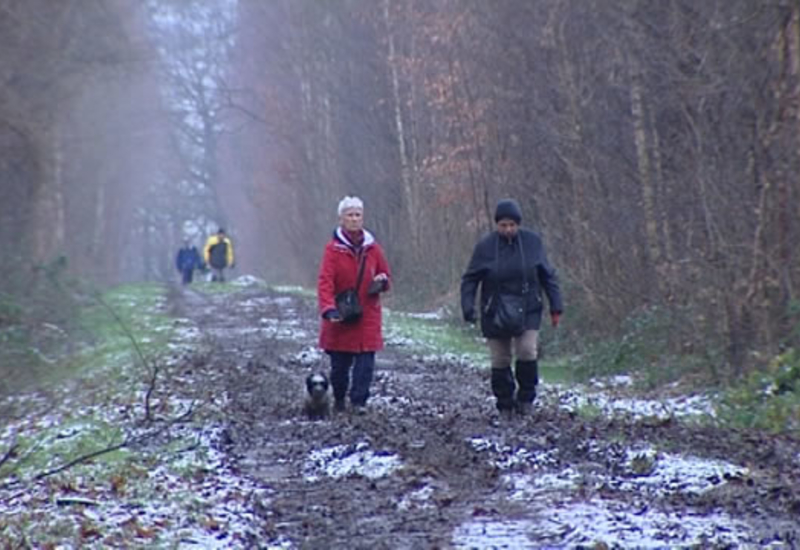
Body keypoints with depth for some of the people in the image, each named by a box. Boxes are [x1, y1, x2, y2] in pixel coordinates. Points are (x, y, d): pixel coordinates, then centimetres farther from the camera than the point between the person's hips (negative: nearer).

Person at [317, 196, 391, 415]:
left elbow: (386, 276, 16)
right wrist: (328, 308, -28)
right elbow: (325, 281, -14)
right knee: (340, 363, 5)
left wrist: (382, 281, -9)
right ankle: (339, 400, 23)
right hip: (341, 315, -2)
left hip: (368, 316, 2)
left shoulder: (372, 247, 6)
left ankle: (359, 401, -3)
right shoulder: (333, 248, -6)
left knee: (365, 362, -7)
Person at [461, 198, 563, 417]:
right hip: (495, 314, 0)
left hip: (527, 311, 0)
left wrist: (556, 307, 3)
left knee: (527, 352, -14)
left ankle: (525, 398, 7)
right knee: (500, 361, 3)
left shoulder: (532, 242, -1)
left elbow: (548, 276, 7)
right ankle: (505, 405, 17)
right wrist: (468, 307, -12)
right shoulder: (485, 246, -4)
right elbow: (469, 279, 1)